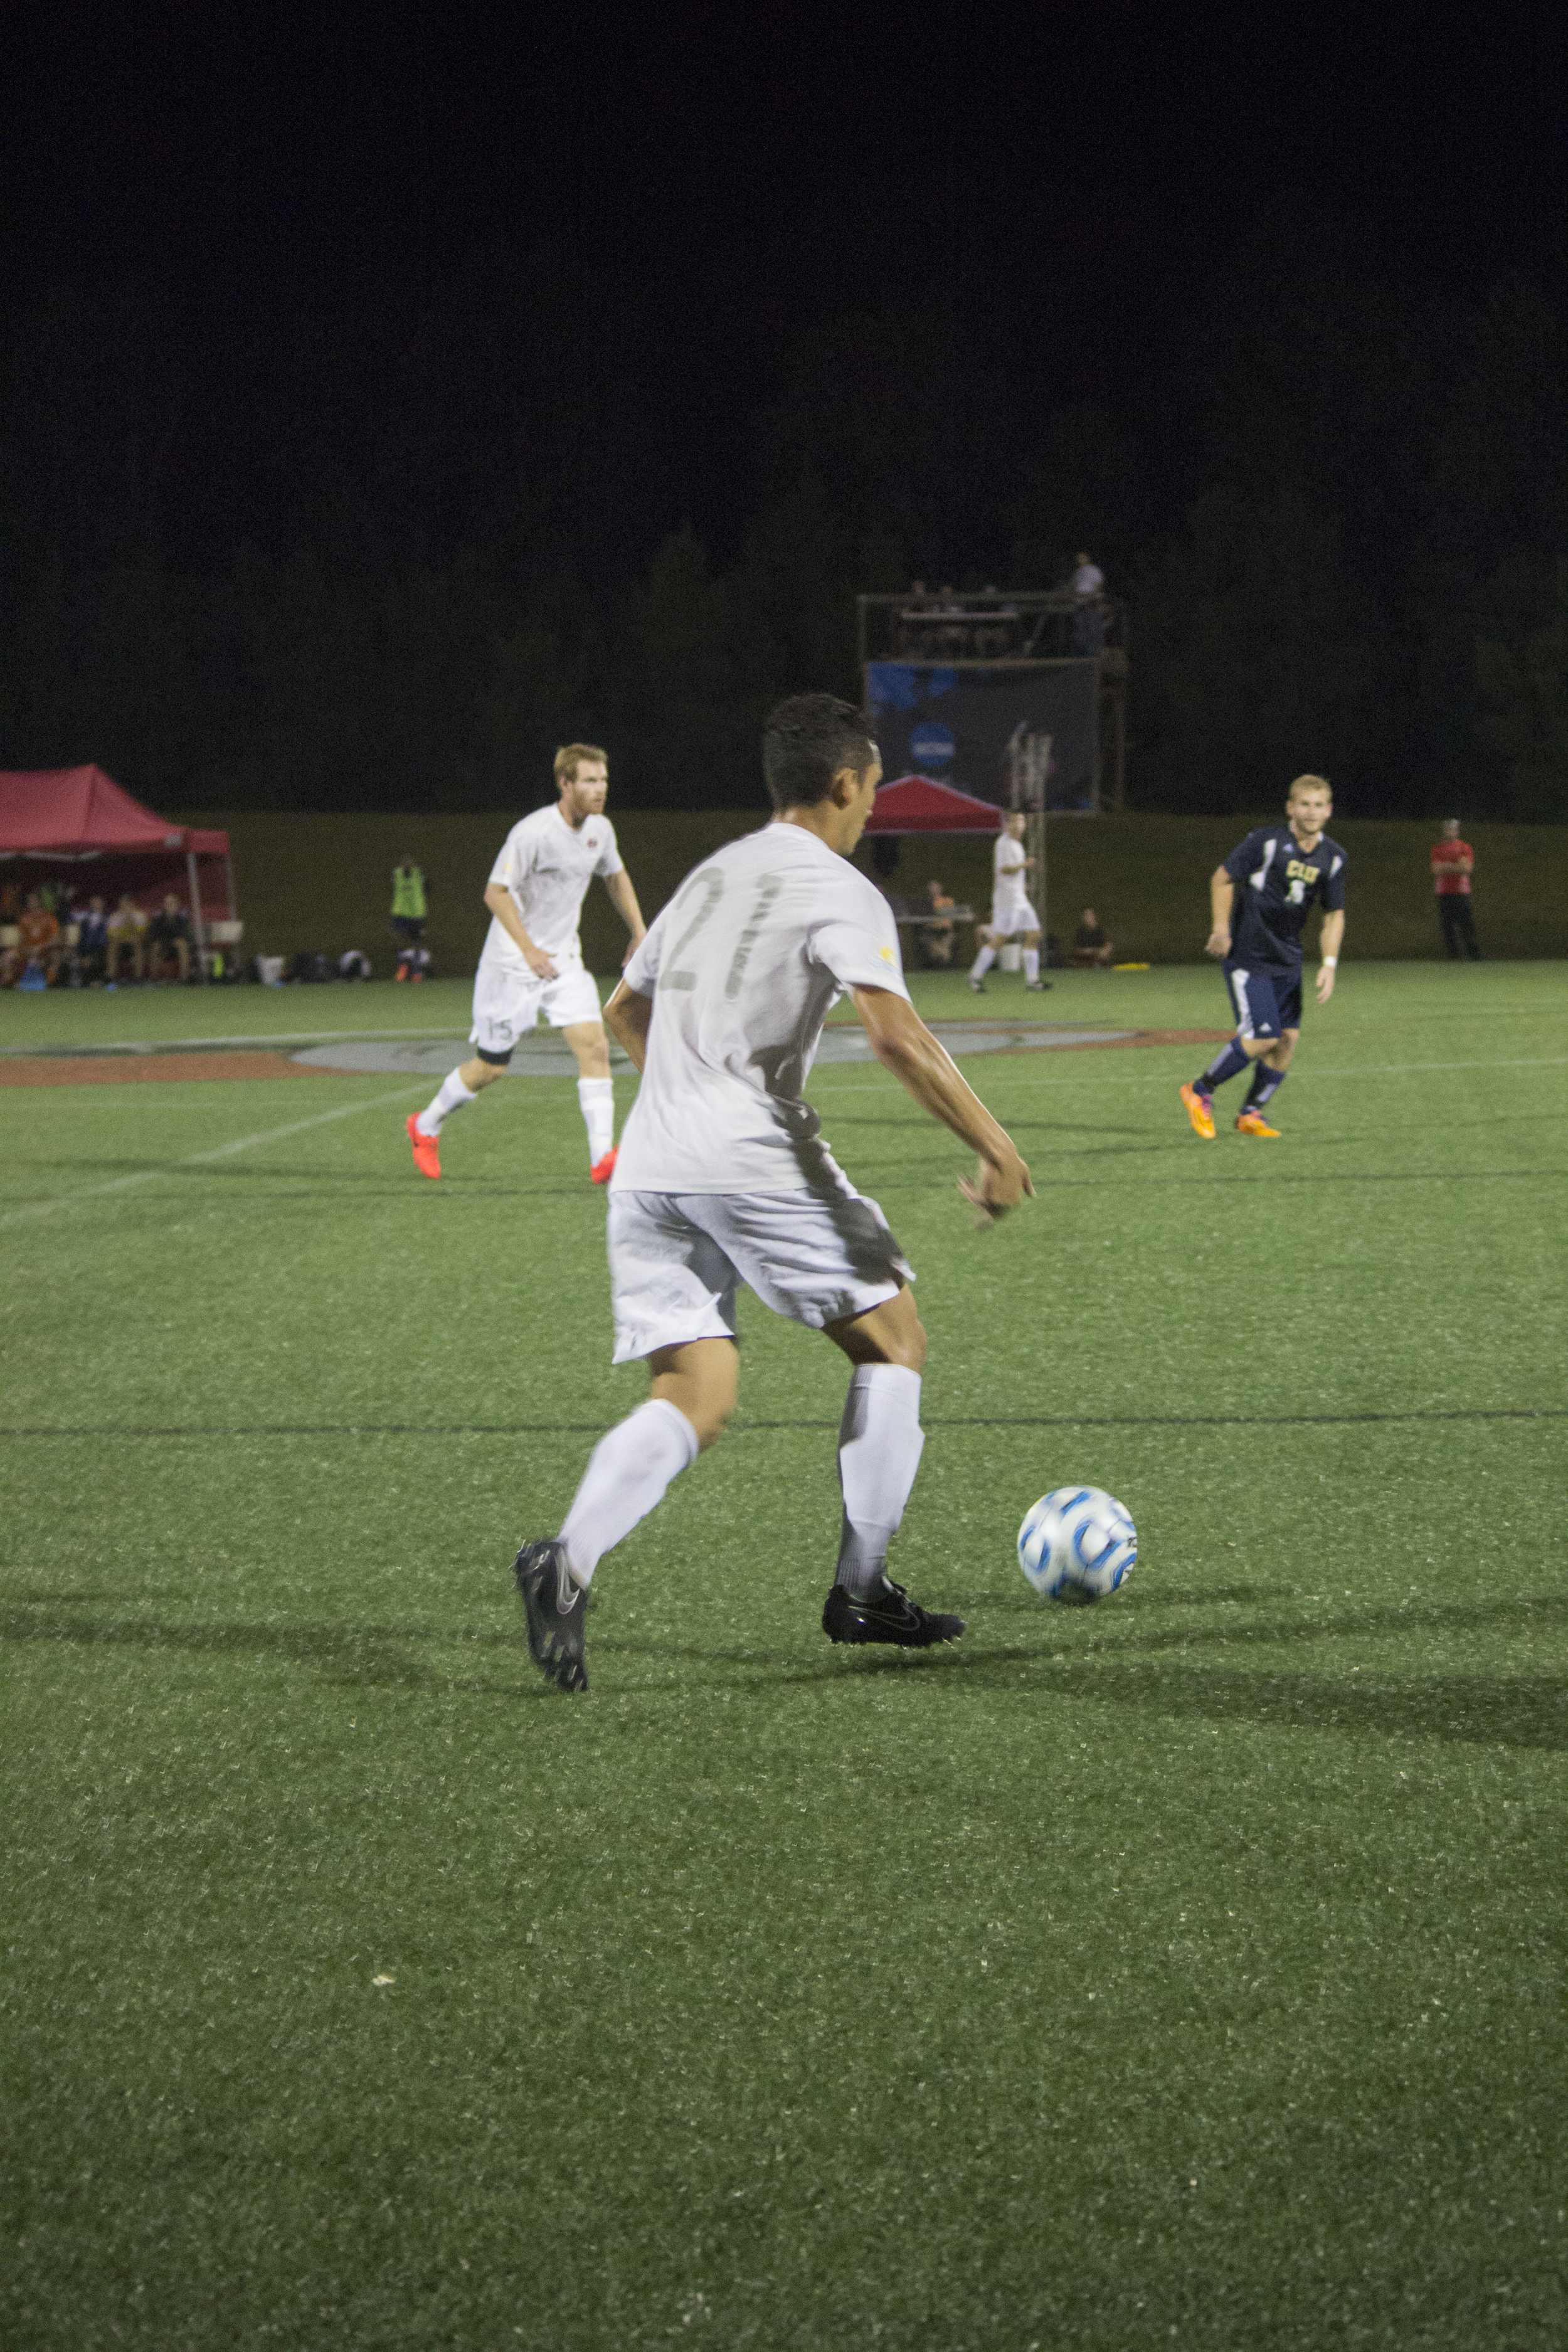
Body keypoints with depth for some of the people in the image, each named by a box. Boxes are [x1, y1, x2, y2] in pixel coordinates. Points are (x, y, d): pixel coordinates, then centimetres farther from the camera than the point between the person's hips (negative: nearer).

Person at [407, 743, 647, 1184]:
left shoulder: (600, 830, 0)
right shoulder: (533, 833, -22)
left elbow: (616, 877, 21)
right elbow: (495, 892, -19)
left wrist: (640, 933, 17)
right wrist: (529, 949, -26)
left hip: (563, 961, 6)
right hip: (511, 965, -6)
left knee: (594, 1045, -14)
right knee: (490, 1068, 4)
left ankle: (602, 1158, -15)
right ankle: (425, 1127, 30)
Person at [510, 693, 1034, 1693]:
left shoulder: (712, 876, 22)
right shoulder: (838, 891, -2)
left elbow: (627, 1009, 33)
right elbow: (897, 1034, -16)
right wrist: (994, 1146, -11)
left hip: (648, 1168, 7)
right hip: (754, 1158, -7)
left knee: (696, 1398, 3)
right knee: (891, 1340, 12)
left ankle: (569, 1561, -24)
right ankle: (861, 1590, 10)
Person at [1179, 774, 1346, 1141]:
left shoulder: (1333, 857, 3)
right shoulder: (1266, 841, -13)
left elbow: (1334, 915, 10)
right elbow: (1223, 878, -4)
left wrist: (1329, 965, 0)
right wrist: (1221, 928, -11)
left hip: (1287, 959, 6)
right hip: (1247, 955, -6)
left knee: (1288, 1037, 1)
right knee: (1262, 1037, -14)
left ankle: (1251, 1113, 14)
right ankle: (1200, 1093, 3)